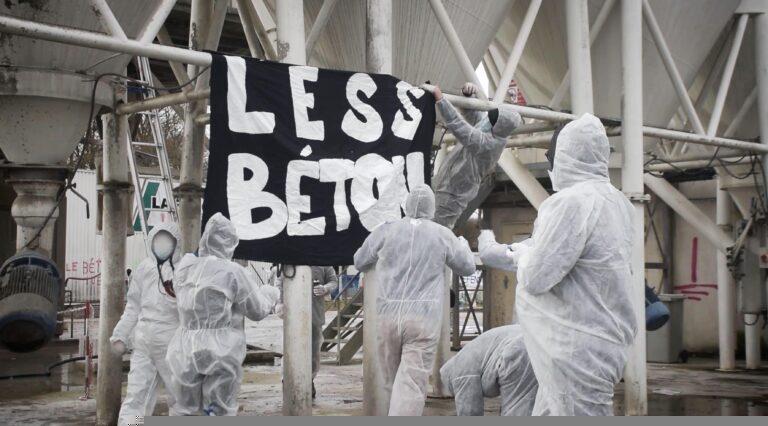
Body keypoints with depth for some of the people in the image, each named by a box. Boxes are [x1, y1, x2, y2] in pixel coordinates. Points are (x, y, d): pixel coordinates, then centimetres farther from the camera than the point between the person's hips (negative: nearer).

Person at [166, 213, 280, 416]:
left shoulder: (184, 268, 2)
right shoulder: (231, 272, -12)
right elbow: (258, 310, -3)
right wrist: (270, 293, 18)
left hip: (186, 351, 5)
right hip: (221, 353, -5)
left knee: (187, 411, 13)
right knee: (219, 412, 5)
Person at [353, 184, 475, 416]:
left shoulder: (385, 231, 3)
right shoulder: (443, 235, 3)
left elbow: (360, 262, 17)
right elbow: (467, 267, 18)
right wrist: (464, 245, 39)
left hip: (388, 316, 2)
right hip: (424, 318, -2)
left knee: (393, 380, 17)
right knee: (411, 386, -7)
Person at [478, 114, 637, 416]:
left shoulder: (571, 202, -20)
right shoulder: (616, 201, 9)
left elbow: (535, 276, -20)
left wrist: (519, 252, 2)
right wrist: (494, 252, 26)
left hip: (578, 348, -10)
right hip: (600, 338, 10)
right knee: (547, 413, 20)